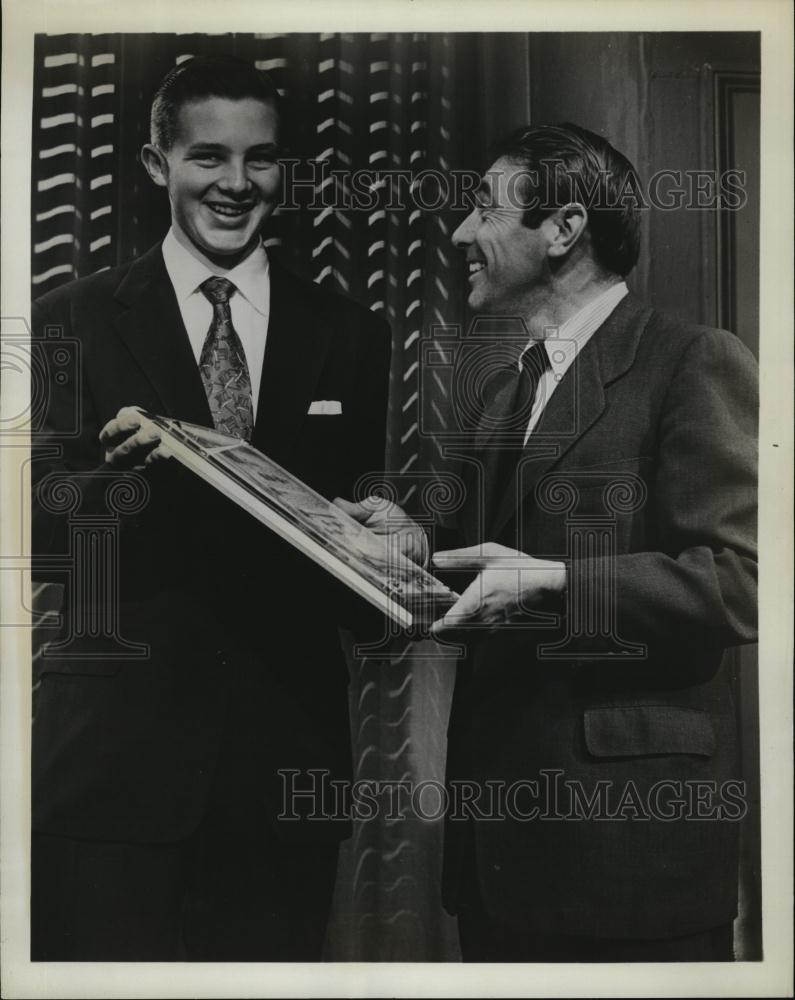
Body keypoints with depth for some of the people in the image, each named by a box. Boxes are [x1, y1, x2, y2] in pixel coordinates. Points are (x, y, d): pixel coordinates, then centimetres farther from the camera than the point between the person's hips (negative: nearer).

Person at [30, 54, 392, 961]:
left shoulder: (351, 338, 8)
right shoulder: (71, 323, 2)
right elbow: (35, 519, -4)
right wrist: (131, 478, -23)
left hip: (286, 754, 2)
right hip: (115, 750, -2)